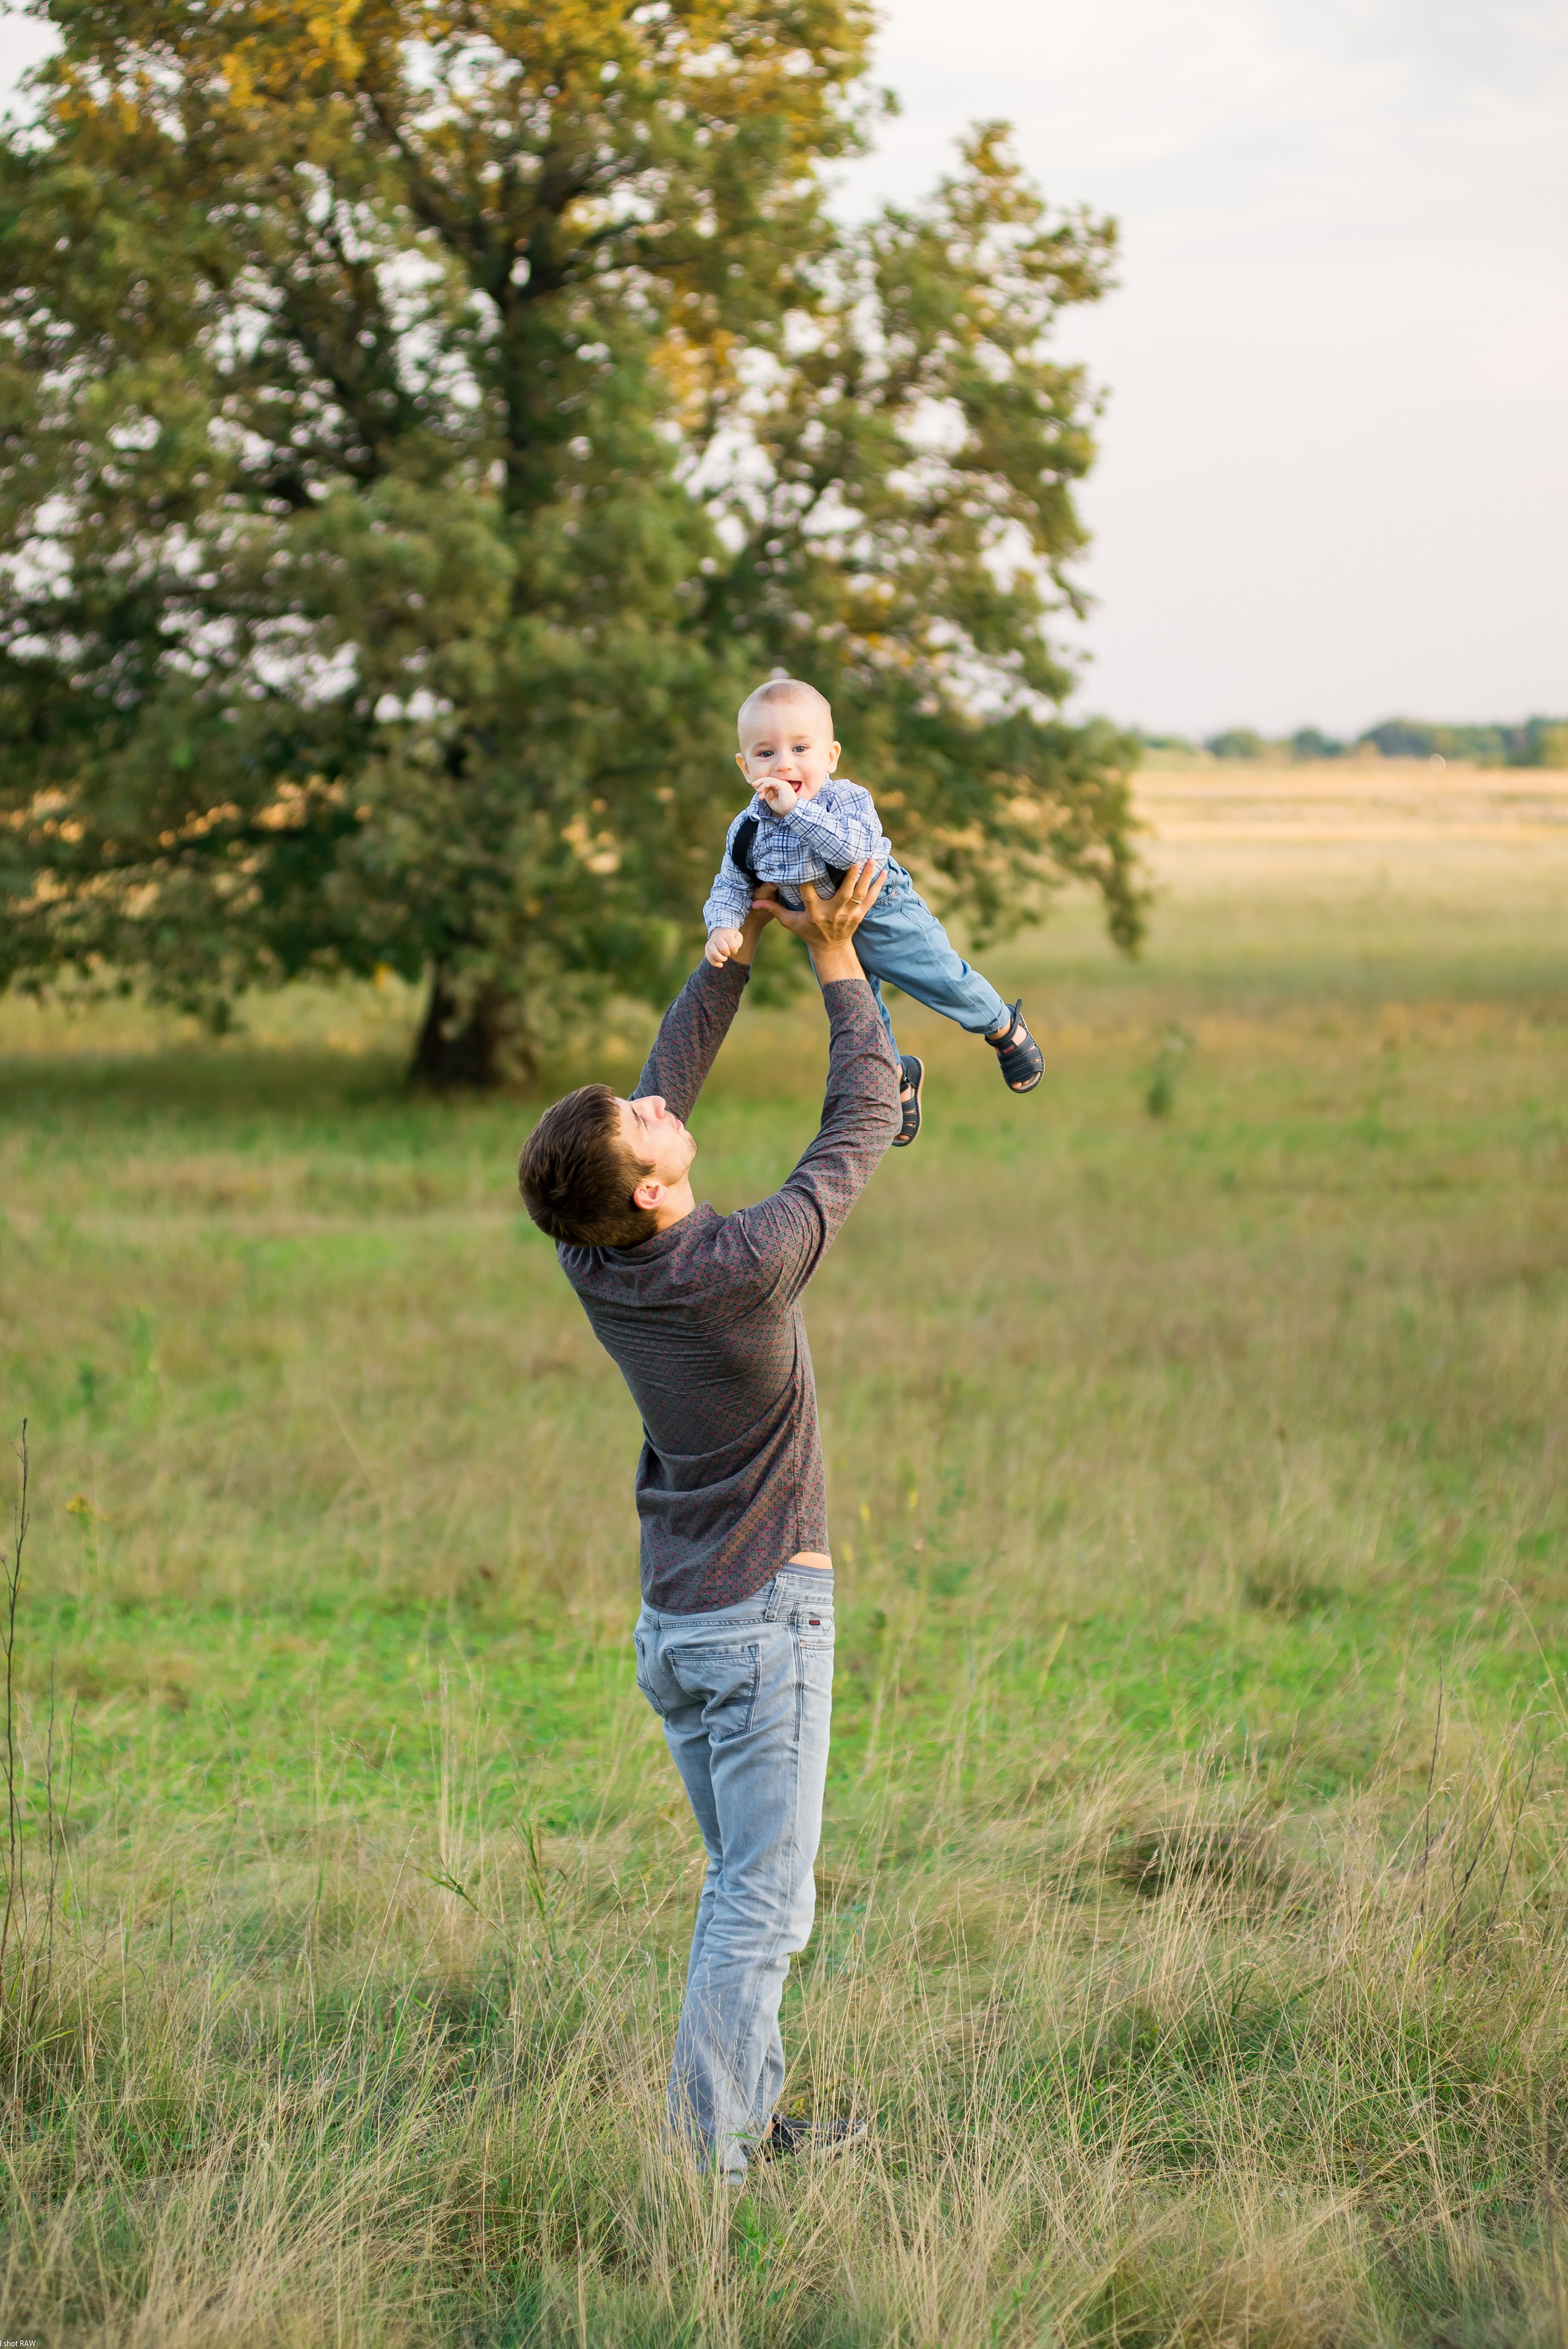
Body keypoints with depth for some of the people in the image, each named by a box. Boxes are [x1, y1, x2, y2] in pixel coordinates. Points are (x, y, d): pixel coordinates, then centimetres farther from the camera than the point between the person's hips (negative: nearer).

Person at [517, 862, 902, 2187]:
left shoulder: (596, 1262, -5)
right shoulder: (746, 1267, -24)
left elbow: (668, 1084, 10)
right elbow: (863, 1124, -10)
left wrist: (738, 950, 14)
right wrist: (838, 962, -1)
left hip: (673, 1621, 8)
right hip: (762, 1616, -8)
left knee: (745, 1887, 19)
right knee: (763, 1903, -4)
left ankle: (753, 2116, 25)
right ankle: (704, 2159, -7)